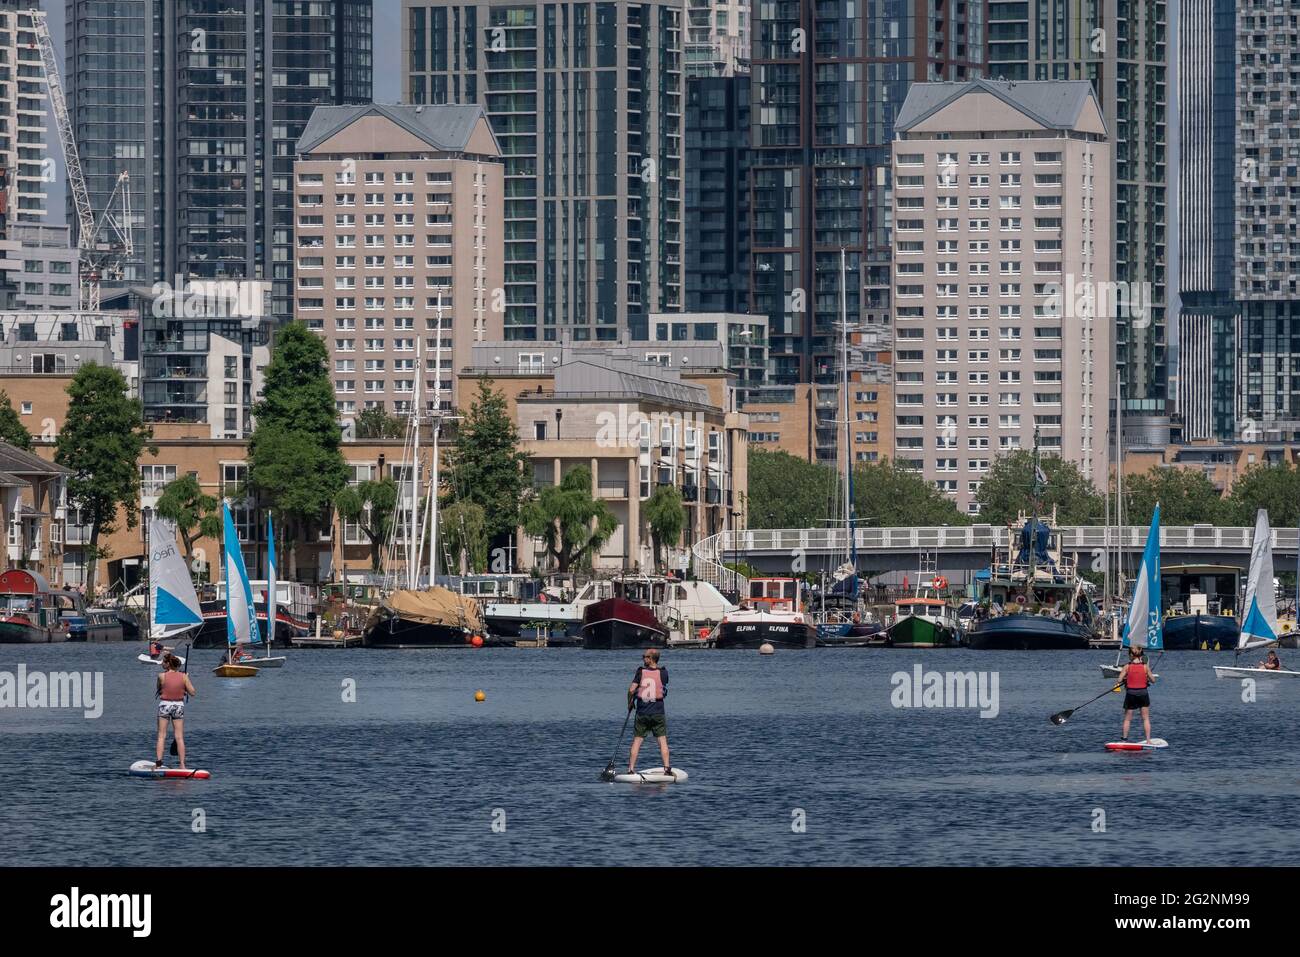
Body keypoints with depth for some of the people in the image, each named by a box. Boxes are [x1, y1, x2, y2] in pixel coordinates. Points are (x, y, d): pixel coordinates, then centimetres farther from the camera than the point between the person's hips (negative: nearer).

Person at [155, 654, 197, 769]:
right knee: (179, 737, 5)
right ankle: (182, 765, 2)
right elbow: (192, 693, -3)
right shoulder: (183, 677, -5)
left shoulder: (162, 676, -9)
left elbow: (159, 691, 5)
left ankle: (159, 762, -2)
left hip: (164, 705, -2)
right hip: (179, 705, 2)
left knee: (161, 736, 5)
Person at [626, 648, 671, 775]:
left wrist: (630, 703, 7)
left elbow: (631, 690, -10)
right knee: (662, 740, 4)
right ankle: (667, 768, -3)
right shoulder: (663, 673, -4)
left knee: (636, 741, 6)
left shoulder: (641, 671, -6)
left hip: (642, 713, 0)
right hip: (658, 712, 0)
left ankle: (631, 769, 4)